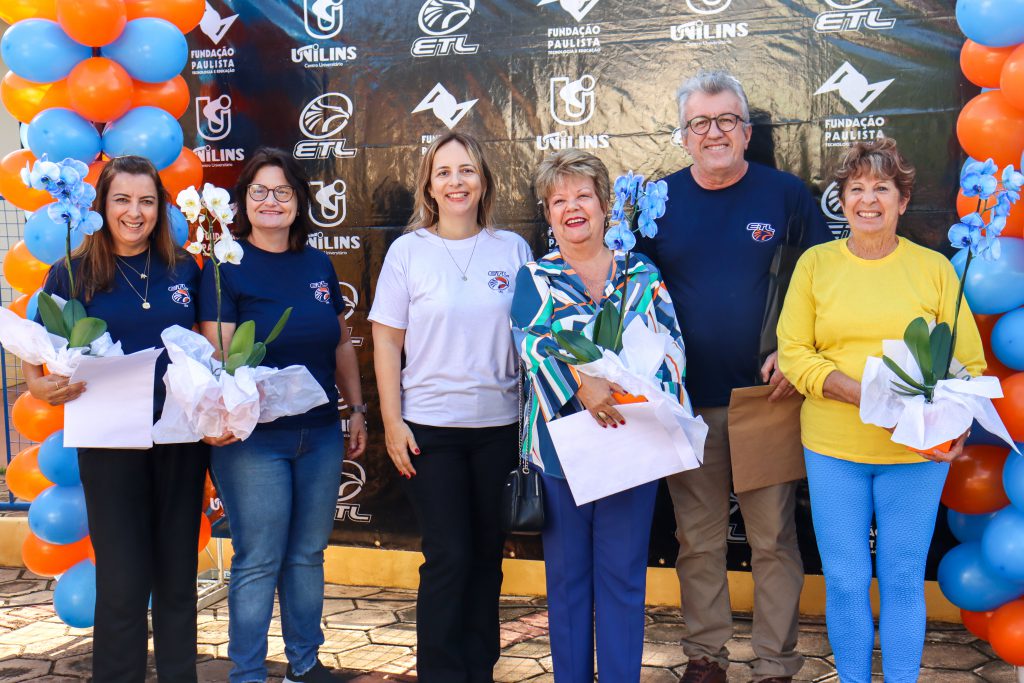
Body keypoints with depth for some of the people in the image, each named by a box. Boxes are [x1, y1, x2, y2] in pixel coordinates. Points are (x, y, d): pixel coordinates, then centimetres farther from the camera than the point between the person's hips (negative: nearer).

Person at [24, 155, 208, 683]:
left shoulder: (184, 271, 5)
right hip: (110, 443, -2)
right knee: (122, 584, 2)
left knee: (178, 575, 12)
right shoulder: (73, 274, 0)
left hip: (181, 438, 2)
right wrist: (38, 385, -20)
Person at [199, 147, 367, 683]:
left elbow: (341, 343, 16)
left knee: (308, 555, 15)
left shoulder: (318, 265, 9)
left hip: (321, 434, 5)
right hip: (253, 439, -5)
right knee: (258, 563, 2)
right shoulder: (226, 267, -6)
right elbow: (218, 353, -13)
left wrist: (357, 408, 14)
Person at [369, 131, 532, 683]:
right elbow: (387, 342, 1)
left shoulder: (513, 249, 4)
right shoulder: (408, 250, 0)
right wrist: (392, 422, -5)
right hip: (430, 427, -2)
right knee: (448, 556, -2)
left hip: (499, 425, 2)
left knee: (486, 553, 10)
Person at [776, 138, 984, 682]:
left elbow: (969, 363, 3)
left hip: (917, 452, 0)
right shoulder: (815, 263, 4)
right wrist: (863, 393, -17)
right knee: (845, 581, 8)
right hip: (832, 449, 0)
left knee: (903, 580, 9)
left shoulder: (934, 267, 3)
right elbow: (793, 352, -2)